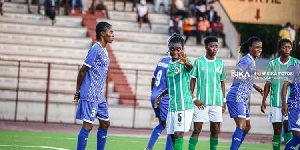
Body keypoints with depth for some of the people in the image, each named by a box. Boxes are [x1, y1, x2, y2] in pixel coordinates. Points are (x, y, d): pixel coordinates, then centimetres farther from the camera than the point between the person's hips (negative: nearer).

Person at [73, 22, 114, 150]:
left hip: (99, 95, 10)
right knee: (88, 125, -10)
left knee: (105, 123, 13)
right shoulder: (95, 49, -13)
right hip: (90, 95, -10)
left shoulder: (104, 51, 16)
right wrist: (78, 91, -9)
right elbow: (83, 70, -13)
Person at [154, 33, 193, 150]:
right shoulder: (169, 64, 13)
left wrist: (186, 64, -59)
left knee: (179, 134, -13)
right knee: (172, 136, 8)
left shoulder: (184, 62, -10)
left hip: (184, 105, -7)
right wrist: (162, 95, 21)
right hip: (172, 105, 7)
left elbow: (190, 67, -36)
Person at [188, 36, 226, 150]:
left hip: (217, 102, 3)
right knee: (197, 130, -4)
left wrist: (224, 101, 11)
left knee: (215, 130, 4)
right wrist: (193, 99, -5)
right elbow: (192, 81, 3)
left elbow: (222, 82, 15)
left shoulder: (220, 63, 8)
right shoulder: (198, 62, 0)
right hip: (201, 101, -3)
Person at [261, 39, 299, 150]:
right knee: (277, 131, 3)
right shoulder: (272, 64, 6)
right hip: (275, 102, 2)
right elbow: (268, 83, 11)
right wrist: (264, 100, 6)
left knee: (287, 128, -12)